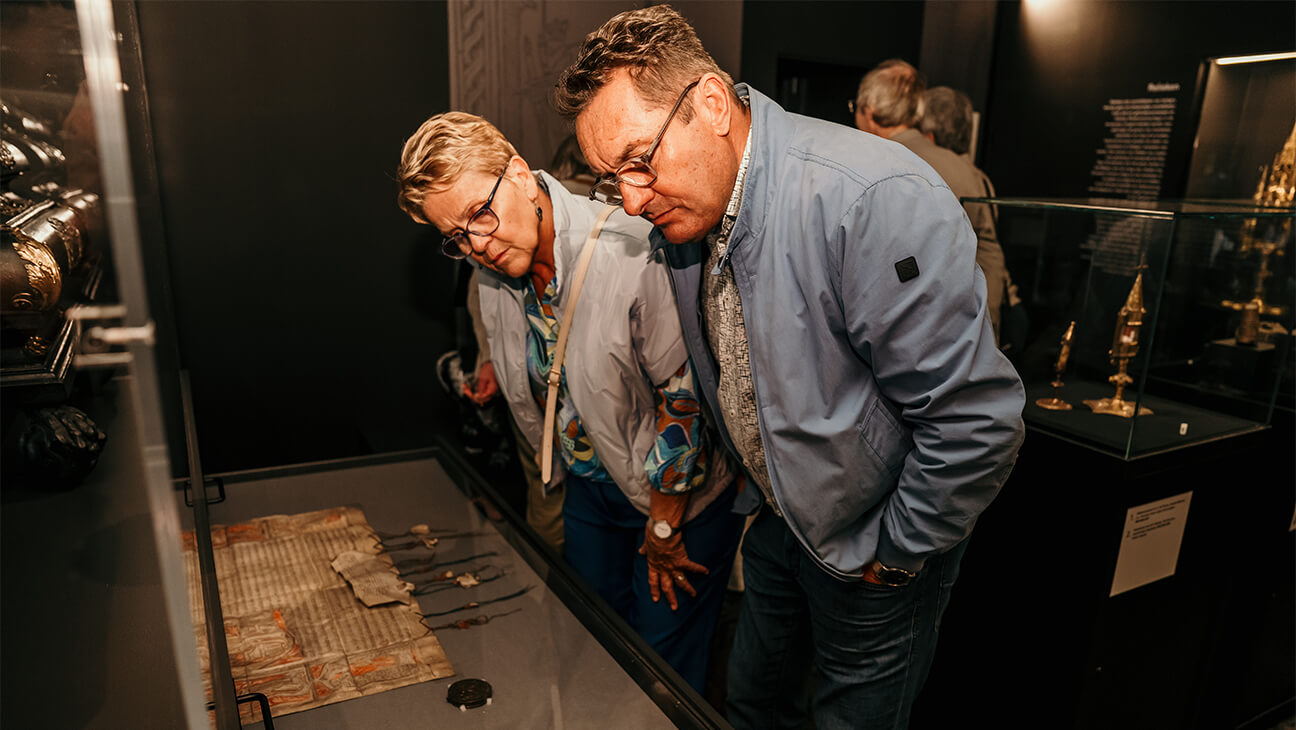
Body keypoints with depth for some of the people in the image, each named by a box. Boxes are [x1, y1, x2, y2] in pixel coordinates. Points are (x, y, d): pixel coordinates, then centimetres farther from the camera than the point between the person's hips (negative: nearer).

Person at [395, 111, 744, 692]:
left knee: (666, 664, 9)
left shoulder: (630, 252, -29)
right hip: (590, 485, 6)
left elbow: (684, 393, -23)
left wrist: (664, 528, -14)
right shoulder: (495, 273, -6)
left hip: (679, 491, -6)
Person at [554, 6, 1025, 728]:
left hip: (872, 543, -6)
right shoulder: (687, 207, -6)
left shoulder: (876, 202, -33)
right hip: (779, 519, 7)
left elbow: (978, 420, -29)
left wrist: (895, 553, -16)